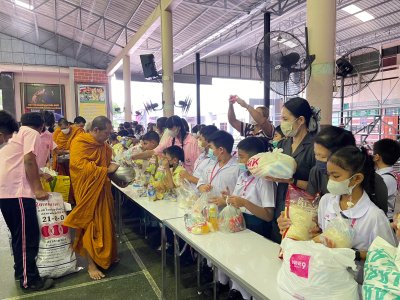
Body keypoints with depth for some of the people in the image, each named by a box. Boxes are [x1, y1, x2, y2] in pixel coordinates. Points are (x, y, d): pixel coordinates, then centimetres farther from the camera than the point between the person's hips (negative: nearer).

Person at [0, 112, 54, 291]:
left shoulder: (17, 135, 25)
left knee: (19, 235, 19)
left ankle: (20, 270, 31)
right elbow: (29, 161, -15)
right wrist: (38, 189, -14)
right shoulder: (32, 133, -2)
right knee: (28, 237, -3)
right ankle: (29, 280, 5)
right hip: (16, 191, -10)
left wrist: (38, 176, 40)